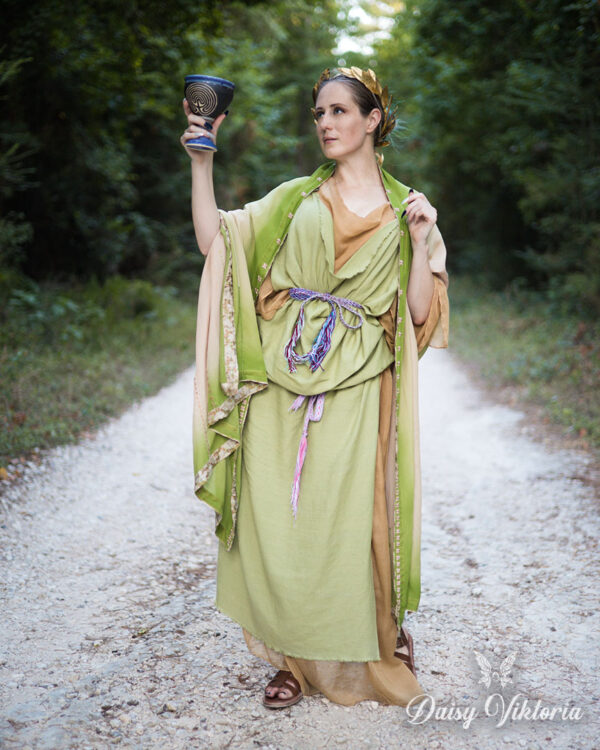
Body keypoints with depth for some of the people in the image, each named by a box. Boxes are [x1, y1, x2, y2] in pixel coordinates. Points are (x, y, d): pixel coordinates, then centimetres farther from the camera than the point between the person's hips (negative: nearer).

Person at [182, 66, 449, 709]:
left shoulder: (404, 209, 10)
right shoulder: (296, 198, 14)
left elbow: (420, 312, 4)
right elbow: (214, 241, 7)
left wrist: (422, 242, -8)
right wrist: (203, 162, 1)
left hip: (355, 390, -2)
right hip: (281, 384, 2)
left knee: (350, 522, 0)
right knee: (277, 521, 2)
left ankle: (384, 641, 28)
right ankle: (295, 658, 20)